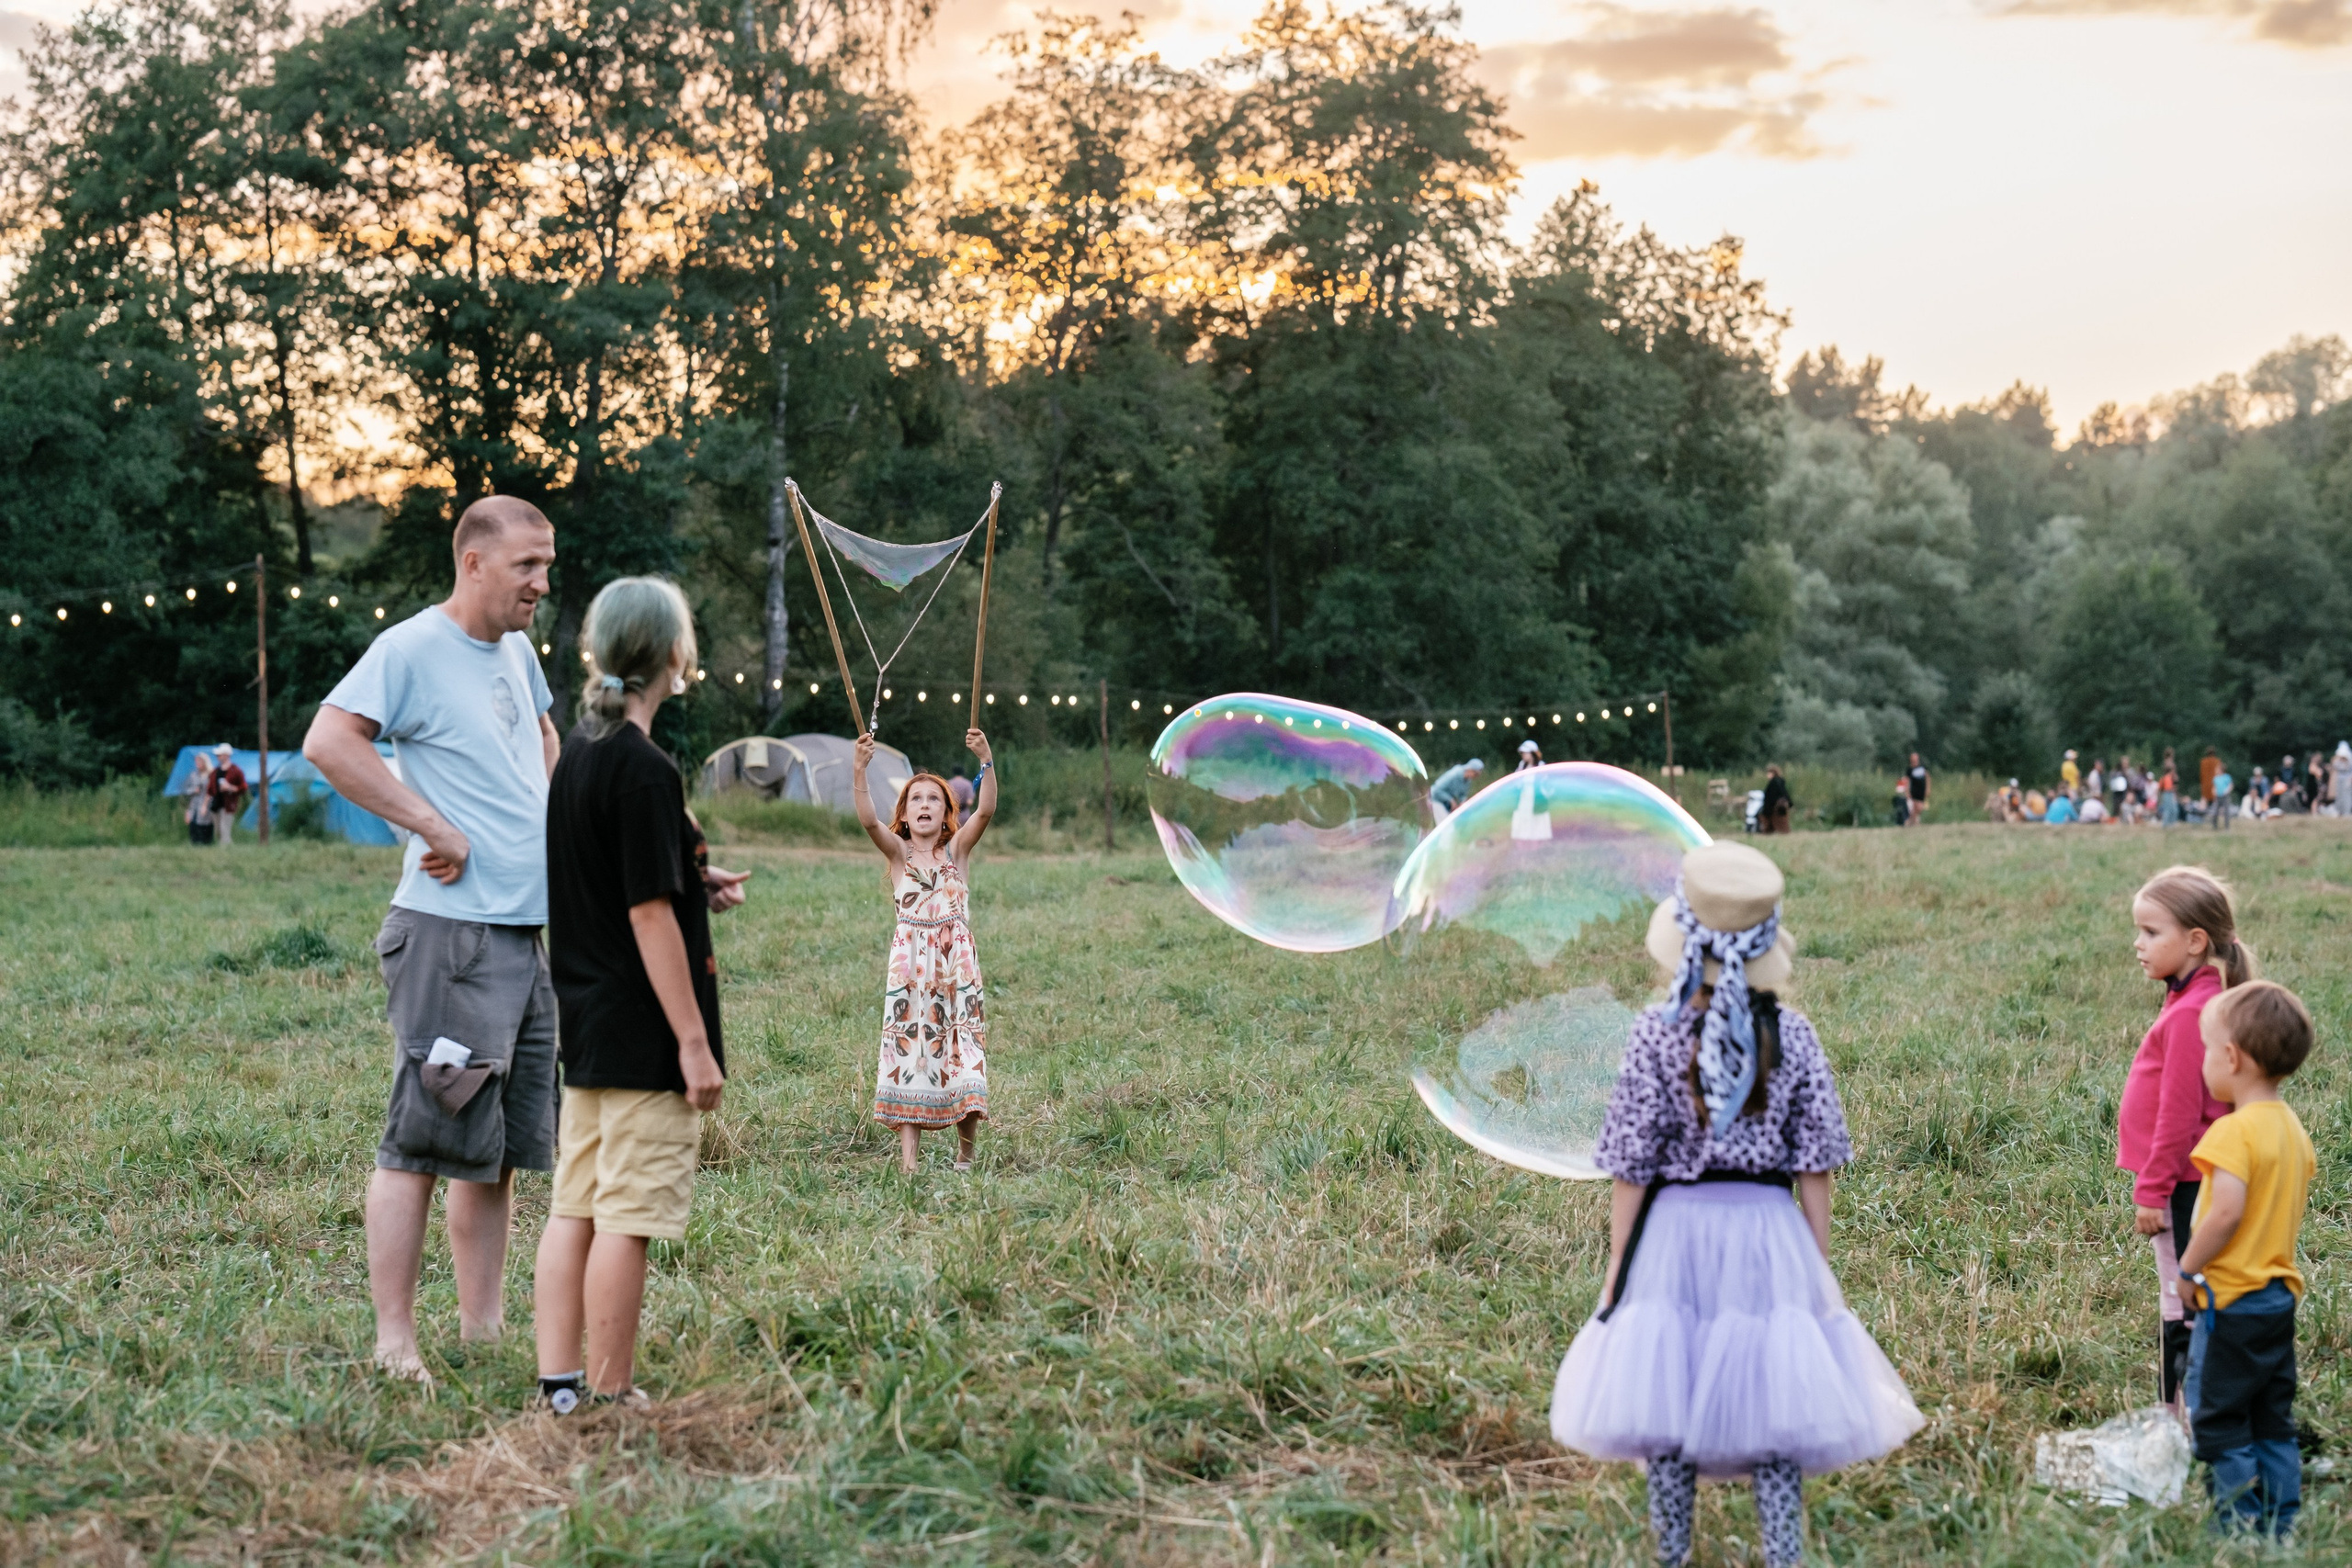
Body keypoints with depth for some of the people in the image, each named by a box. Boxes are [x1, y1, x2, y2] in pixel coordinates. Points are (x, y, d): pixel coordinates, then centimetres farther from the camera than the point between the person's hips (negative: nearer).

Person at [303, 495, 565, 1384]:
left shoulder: (517, 651, 16)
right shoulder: (413, 649, -9)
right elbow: (328, 742, -22)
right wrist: (437, 828, -21)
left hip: (526, 934, 9)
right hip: (451, 934, -9)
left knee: (502, 1144, 11)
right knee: (424, 1139, -6)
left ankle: (482, 1327, 19)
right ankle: (395, 1343, -1)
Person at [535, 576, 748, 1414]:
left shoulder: (575, 753, 10)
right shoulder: (644, 769, -17)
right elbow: (649, 914, -19)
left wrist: (695, 882, 12)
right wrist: (695, 1042, -17)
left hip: (585, 1028, 9)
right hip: (642, 1035, -9)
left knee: (574, 1208, 10)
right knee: (626, 1217, -3)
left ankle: (559, 1384, 14)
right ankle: (610, 1398, 3)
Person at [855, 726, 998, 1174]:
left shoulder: (957, 848, 6)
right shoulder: (898, 851, 5)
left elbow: (985, 811, -11)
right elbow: (868, 820, -14)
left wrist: (986, 760, -25)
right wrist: (860, 769, -28)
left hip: (957, 964, 0)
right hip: (910, 965, 0)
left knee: (963, 1049, -1)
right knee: (908, 1048, -3)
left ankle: (966, 1151, 11)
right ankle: (908, 1157, -4)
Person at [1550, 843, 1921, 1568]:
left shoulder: (1657, 1034, -10)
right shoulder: (1793, 1035, -4)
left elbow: (1631, 1169, -6)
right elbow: (1814, 1169, 0)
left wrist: (1616, 1266, 3)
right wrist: (1818, 1266, 10)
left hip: (1674, 1233, -1)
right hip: (1769, 1234, 1)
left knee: (1667, 1410, 10)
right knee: (1773, 1412, 9)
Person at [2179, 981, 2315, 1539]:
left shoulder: (2234, 1132, -20)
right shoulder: (2292, 1127, 8)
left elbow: (2227, 1211, -29)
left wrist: (2189, 1268, -17)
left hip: (2231, 1300, -9)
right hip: (2280, 1294, 9)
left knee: (2218, 1421, 1)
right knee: (2273, 1424, 14)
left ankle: (2242, 1528, 2)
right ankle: (2284, 1529, 17)